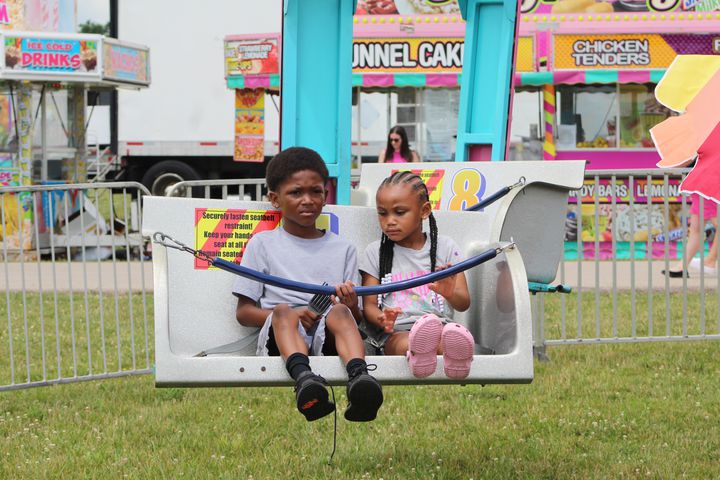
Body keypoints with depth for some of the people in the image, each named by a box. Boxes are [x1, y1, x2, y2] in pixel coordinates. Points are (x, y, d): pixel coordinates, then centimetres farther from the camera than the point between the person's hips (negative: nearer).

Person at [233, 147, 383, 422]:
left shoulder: (342, 249, 23)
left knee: (340, 313, -32)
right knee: (283, 310, -34)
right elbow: (243, 312, 10)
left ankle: (360, 379, -61)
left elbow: (356, 318, 18)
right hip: (281, 337, -1)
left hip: (327, 337, 1)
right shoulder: (263, 244, 17)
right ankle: (304, 378, -62)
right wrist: (291, 314, -8)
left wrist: (350, 305, -8)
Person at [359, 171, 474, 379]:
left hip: (441, 324, 0)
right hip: (397, 331, 0)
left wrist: (450, 294, -17)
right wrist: (382, 320, -13)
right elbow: (369, 304, 13)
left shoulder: (445, 247, 16)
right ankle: (417, 353, -74)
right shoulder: (376, 252, 19)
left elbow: (464, 304, 10)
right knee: (402, 342, -39)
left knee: (455, 334, -39)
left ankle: (455, 353, -73)